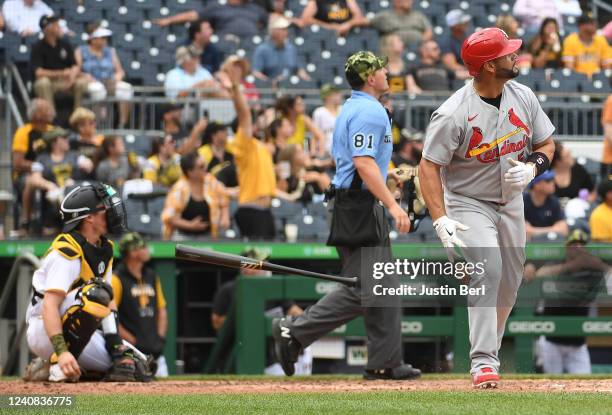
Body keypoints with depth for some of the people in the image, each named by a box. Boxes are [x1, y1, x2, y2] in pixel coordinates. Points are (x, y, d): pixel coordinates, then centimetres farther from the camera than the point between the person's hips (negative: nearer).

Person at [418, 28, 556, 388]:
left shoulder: (523, 97, -5)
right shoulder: (453, 114, -23)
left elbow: (546, 144, 6)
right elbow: (429, 167, -20)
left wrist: (531, 168, -16)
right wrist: (441, 220, -29)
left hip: (511, 202, 6)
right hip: (469, 203, -6)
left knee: (509, 282, 10)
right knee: (487, 269, -24)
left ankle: (490, 350, 31)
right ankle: (484, 362, -23)